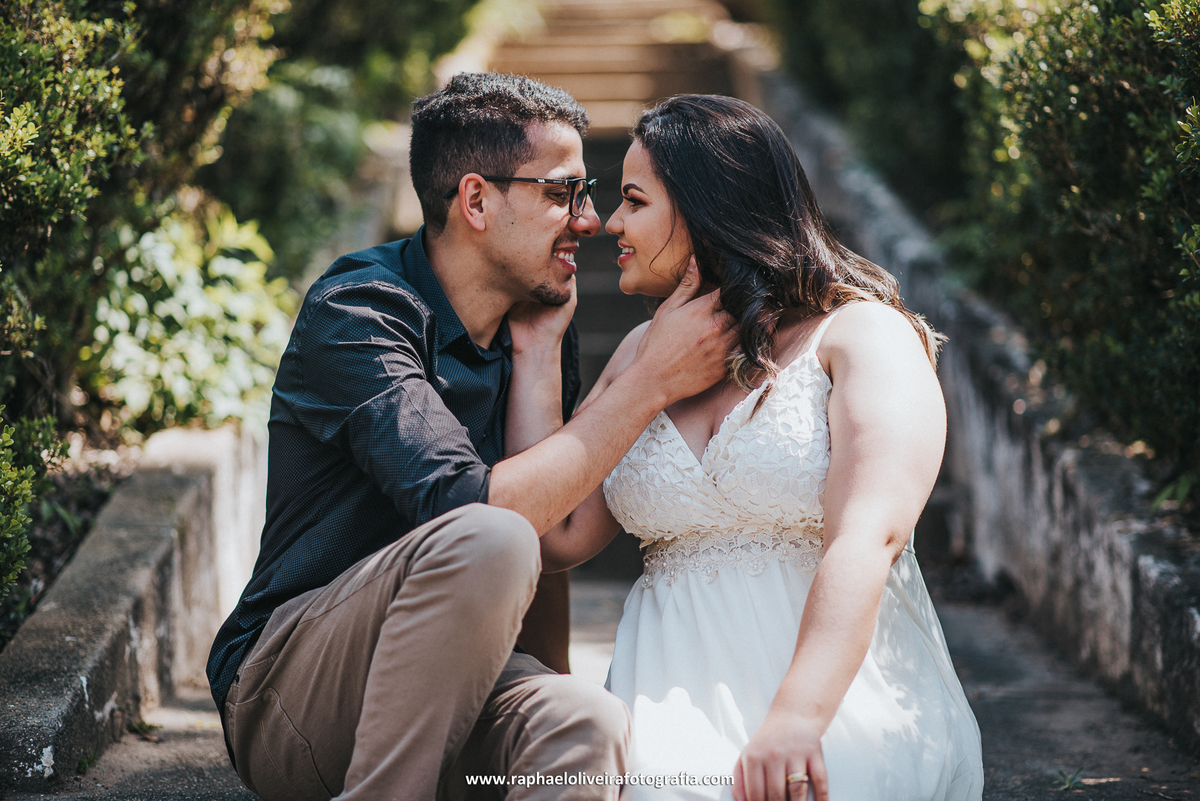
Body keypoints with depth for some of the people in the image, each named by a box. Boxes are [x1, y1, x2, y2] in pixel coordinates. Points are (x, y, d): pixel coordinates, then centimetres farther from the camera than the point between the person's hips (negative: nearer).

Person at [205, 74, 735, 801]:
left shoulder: (536, 328, 8)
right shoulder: (357, 311, -13)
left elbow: (549, 532, -5)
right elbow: (478, 508, -26)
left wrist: (540, 353, -7)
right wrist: (654, 380, -19)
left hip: (441, 693, 4)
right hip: (287, 703, -4)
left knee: (589, 727, -30)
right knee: (488, 544, -33)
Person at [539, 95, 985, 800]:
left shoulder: (863, 334, 0)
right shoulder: (646, 353, 20)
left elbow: (866, 538, -16)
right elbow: (560, 537, 8)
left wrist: (798, 718, -30)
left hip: (843, 688, -3)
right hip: (679, 696, 4)